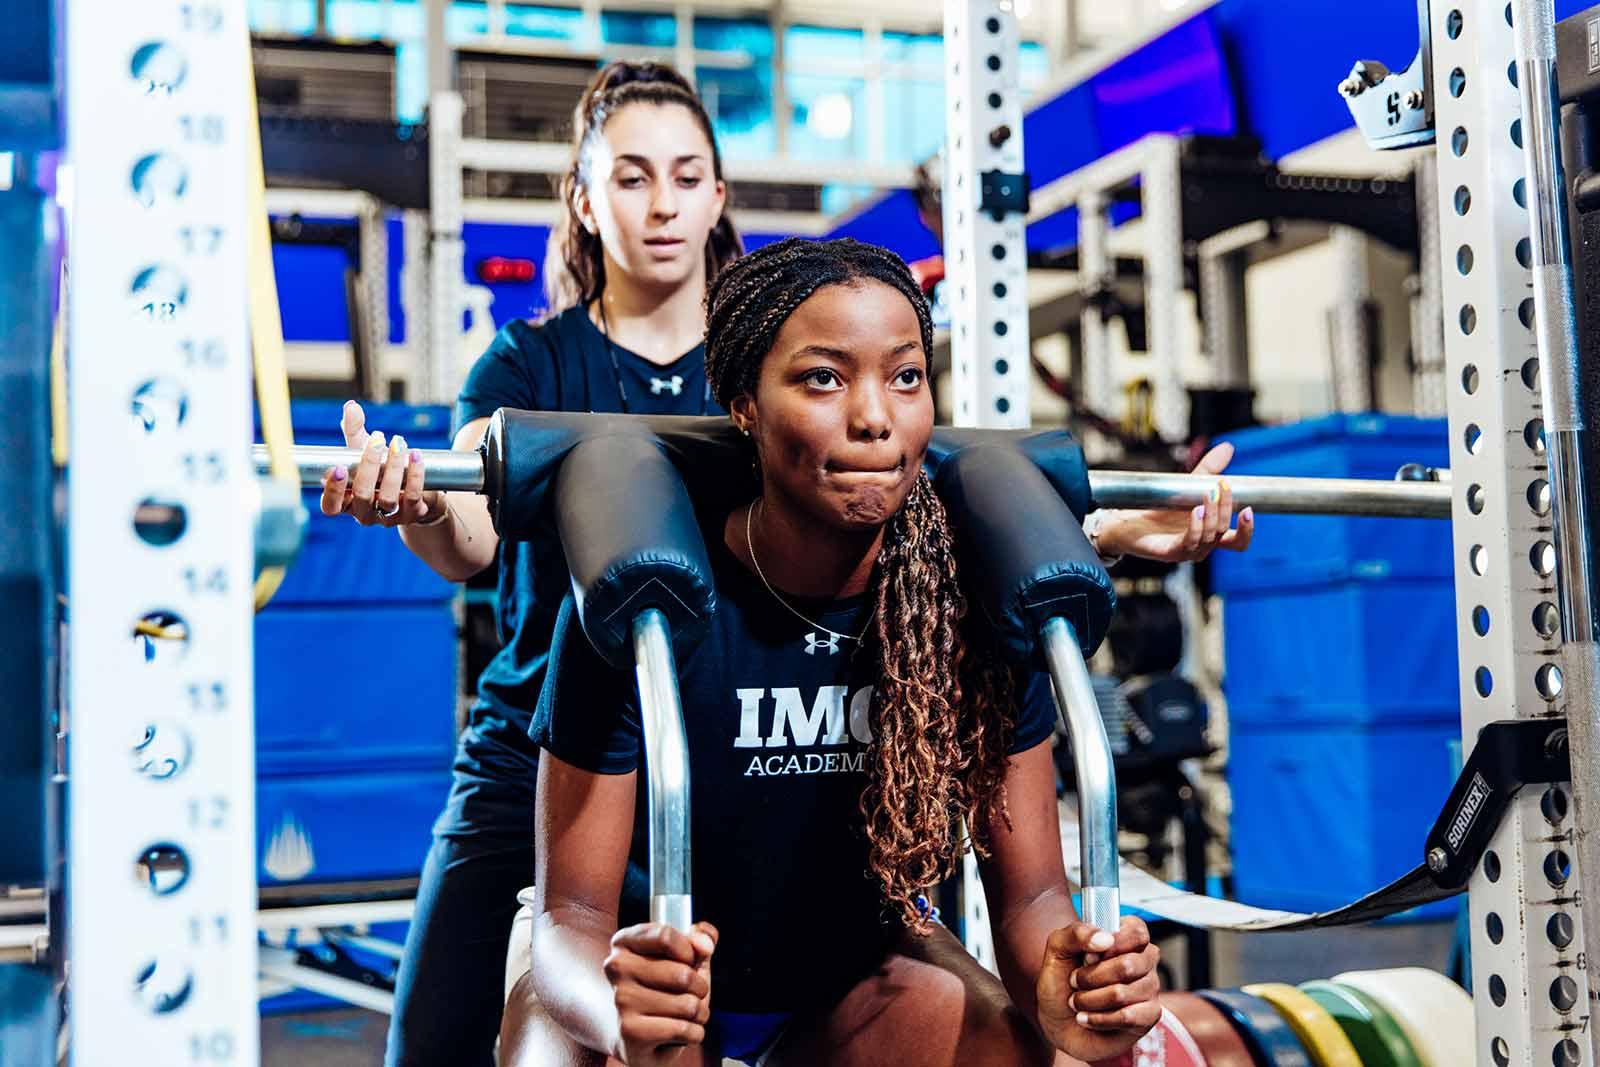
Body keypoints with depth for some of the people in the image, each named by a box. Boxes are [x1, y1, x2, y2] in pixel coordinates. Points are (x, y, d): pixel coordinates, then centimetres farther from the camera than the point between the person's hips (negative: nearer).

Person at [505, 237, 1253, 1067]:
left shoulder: (974, 602, -17)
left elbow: (1029, 890, -10)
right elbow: (571, 912, -22)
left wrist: (1063, 993, -33)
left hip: (855, 976, 3)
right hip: (657, 969, -3)